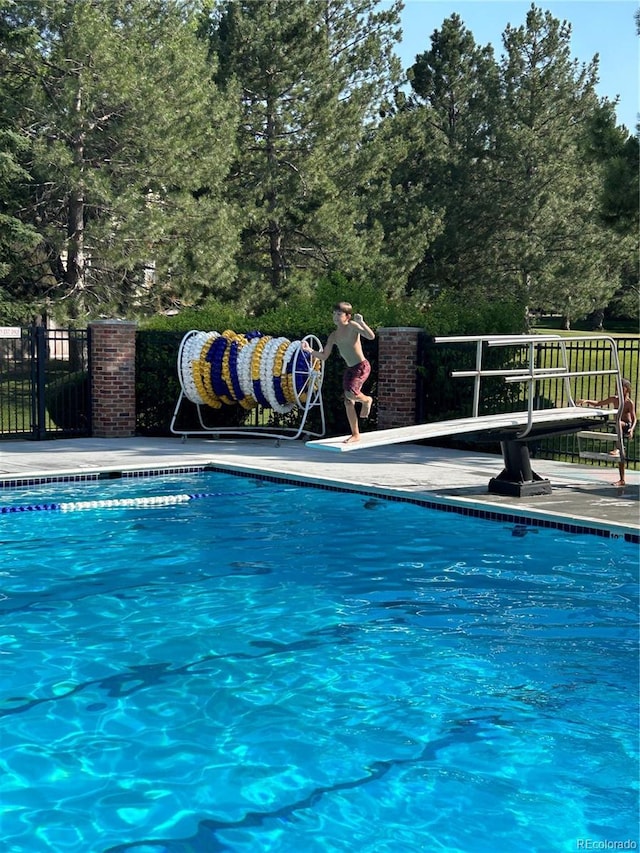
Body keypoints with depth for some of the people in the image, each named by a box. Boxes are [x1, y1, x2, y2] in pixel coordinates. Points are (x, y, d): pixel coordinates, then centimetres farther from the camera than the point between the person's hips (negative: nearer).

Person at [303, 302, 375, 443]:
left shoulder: (352, 326, -12)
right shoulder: (333, 336, 6)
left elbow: (371, 336, -24)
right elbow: (324, 356, 7)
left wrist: (361, 322, -35)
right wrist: (309, 350, -8)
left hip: (362, 367, -7)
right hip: (349, 369, 7)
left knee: (350, 393, -28)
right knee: (348, 402, 6)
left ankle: (366, 400, 7)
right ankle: (355, 434, 16)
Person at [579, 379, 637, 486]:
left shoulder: (629, 403, -9)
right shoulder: (614, 399, 7)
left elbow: (634, 418, -12)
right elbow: (598, 403, 13)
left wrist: (632, 429, -28)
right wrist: (587, 401, 0)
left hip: (627, 426, -6)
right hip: (619, 429, 6)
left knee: (618, 421, -37)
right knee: (620, 455, 5)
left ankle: (618, 449, -36)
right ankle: (622, 480, 10)